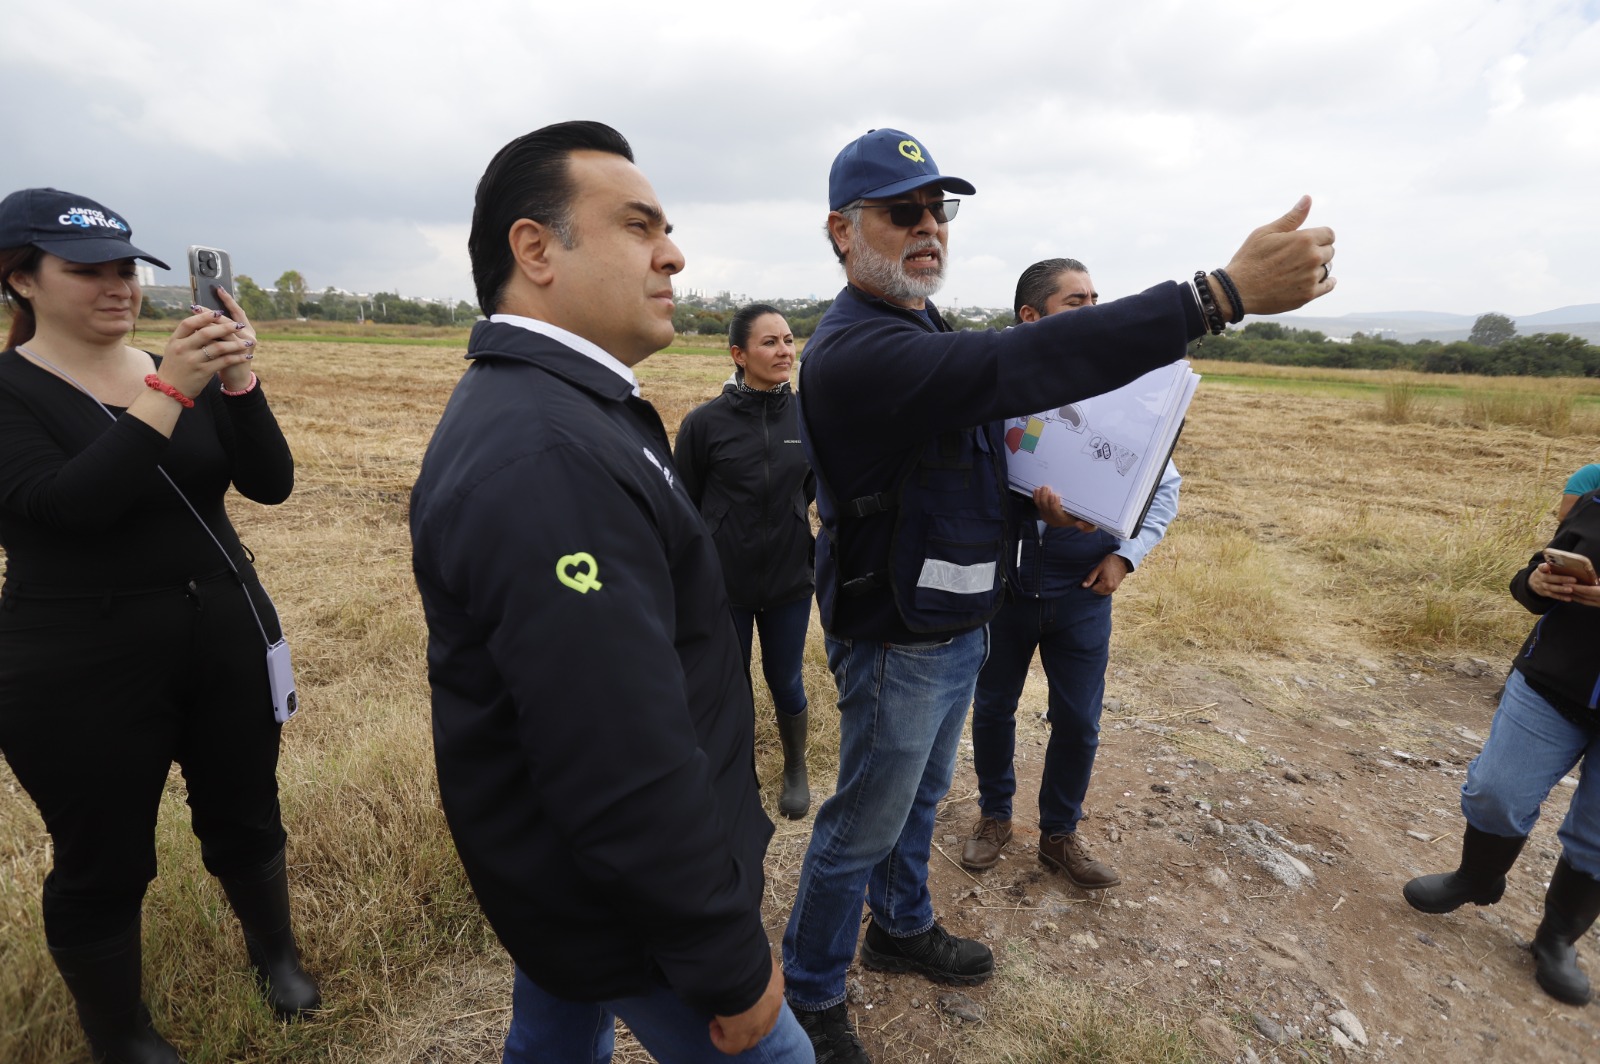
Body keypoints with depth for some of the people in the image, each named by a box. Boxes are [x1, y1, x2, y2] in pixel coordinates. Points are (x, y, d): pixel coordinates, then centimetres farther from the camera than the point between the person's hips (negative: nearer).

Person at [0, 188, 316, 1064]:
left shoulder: (187, 371, 5)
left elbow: (271, 484, -8)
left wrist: (237, 380, -23)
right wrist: (171, 389, -31)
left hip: (226, 637, 4)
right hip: (83, 670, -3)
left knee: (245, 820, 17)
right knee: (103, 865, 11)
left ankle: (275, 951, 42)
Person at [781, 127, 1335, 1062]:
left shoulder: (928, 332, 9)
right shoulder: (854, 351, -26)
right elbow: (1017, 363, -40)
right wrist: (1226, 292, -41)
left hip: (957, 626, 9)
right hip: (897, 643, -9)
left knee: (921, 796, 26)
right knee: (863, 827, 9)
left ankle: (904, 928, 50)